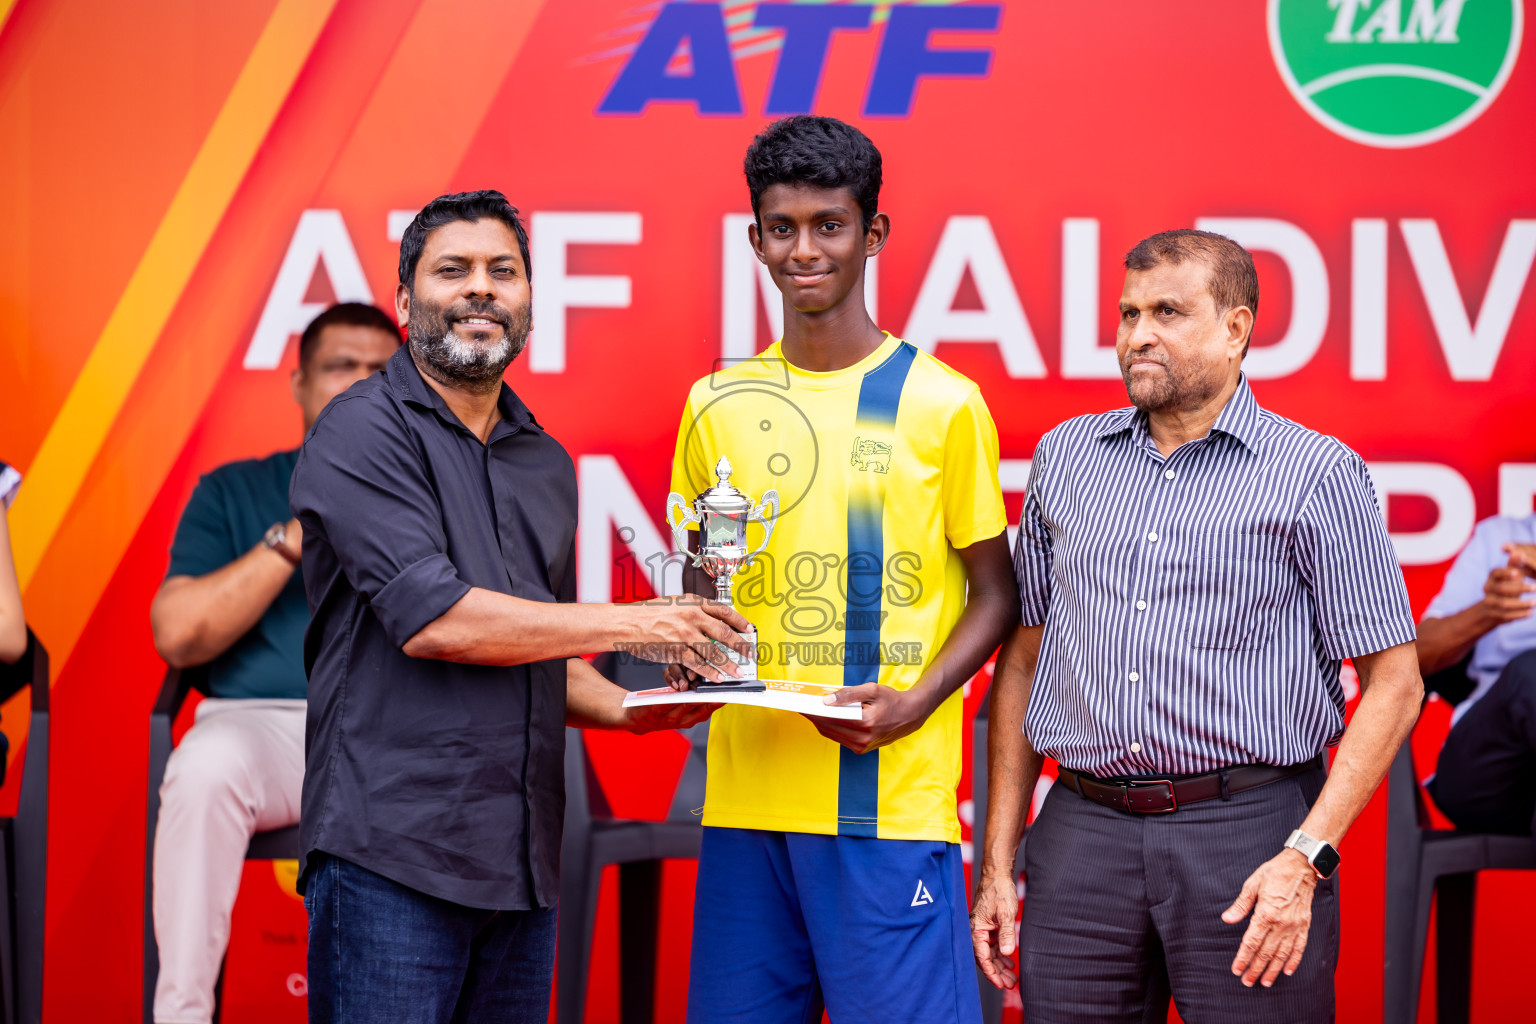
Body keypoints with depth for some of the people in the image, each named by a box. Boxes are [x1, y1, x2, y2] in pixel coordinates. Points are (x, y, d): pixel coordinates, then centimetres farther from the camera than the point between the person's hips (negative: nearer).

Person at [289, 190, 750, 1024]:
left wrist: (625, 708, 7)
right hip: (390, 858, -7)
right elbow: (430, 618, -16)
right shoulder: (362, 432, -5)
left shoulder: (546, 462, 19)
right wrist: (631, 624, -10)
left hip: (521, 863, 7)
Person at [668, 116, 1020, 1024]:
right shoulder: (716, 405, 11)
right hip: (745, 792, 4)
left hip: (892, 797, -4)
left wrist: (916, 701, -12)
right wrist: (686, 662, -1)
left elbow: (995, 594, 4)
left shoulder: (942, 403, 0)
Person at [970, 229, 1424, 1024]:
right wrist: (997, 864, 10)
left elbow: (1393, 682, -3)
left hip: (1251, 835, -3)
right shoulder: (1063, 458, 13)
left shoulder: (1316, 474, -1)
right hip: (1082, 831, 4)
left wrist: (1305, 857, -12)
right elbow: (1022, 659, 16)